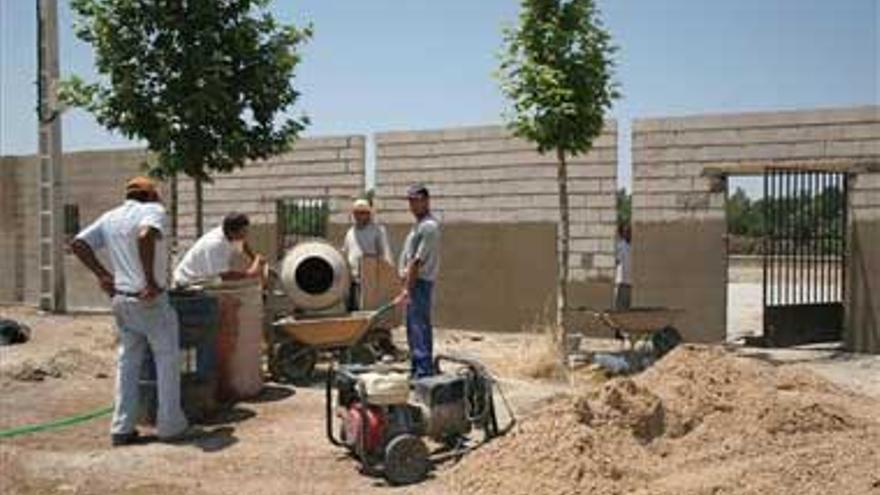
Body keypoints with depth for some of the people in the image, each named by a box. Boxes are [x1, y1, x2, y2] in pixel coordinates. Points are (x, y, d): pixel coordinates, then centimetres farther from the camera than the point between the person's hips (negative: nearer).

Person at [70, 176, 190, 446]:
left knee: (128, 362, 15)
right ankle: (170, 425, 12)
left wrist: (101, 273, 8)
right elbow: (146, 236, -31)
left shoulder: (110, 217, 10)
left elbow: (78, 243, 7)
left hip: (121, 299, 6)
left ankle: (121, 428, 16)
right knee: (167, 361, 7)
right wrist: (151, 280, -27)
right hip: (150, 300, -6)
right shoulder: (153, 211, -10)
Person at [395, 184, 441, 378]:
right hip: (414, 282, 10)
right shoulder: (419, 225, 18)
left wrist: (407, 289, -19)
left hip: (420, 282, -10)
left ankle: (423, 371, -8)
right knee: (414, 327, 14)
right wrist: (407, 287, 16)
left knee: (419, 327, -10)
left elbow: (418, 262, -19)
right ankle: (417, 370, 22)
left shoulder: (428, 226, -14)